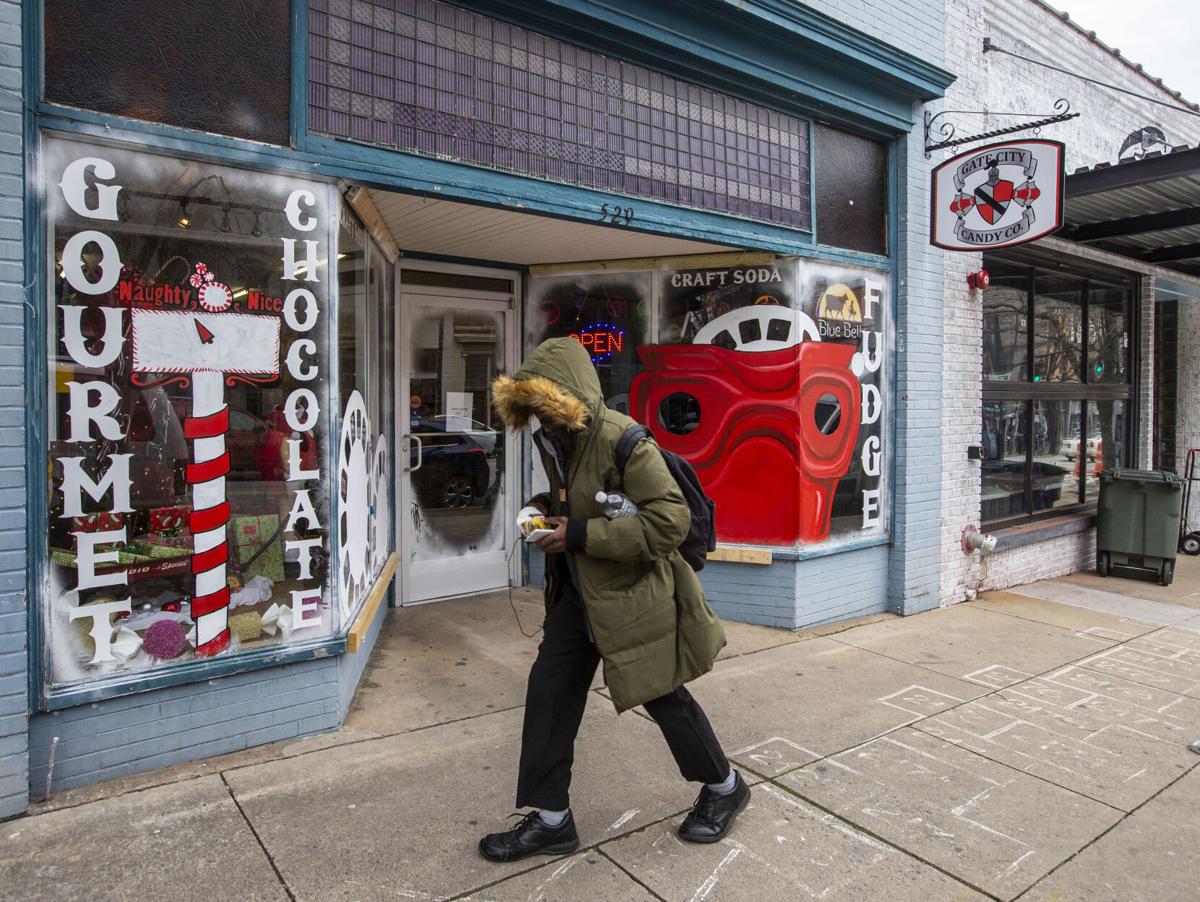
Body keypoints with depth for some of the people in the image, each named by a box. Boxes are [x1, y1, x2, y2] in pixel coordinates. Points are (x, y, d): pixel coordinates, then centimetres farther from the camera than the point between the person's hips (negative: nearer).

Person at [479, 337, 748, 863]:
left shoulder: (622, 439, -24)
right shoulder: (552, 440, 2)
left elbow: (670, 520, -27)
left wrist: (578, 535, -26)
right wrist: (542, 509, -1)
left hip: (630, 595, -7)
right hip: (575, 590, 8)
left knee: (663, 697, 9)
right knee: (548, 691, 6)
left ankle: (724, 787, 37)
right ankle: (551, 819, 24)